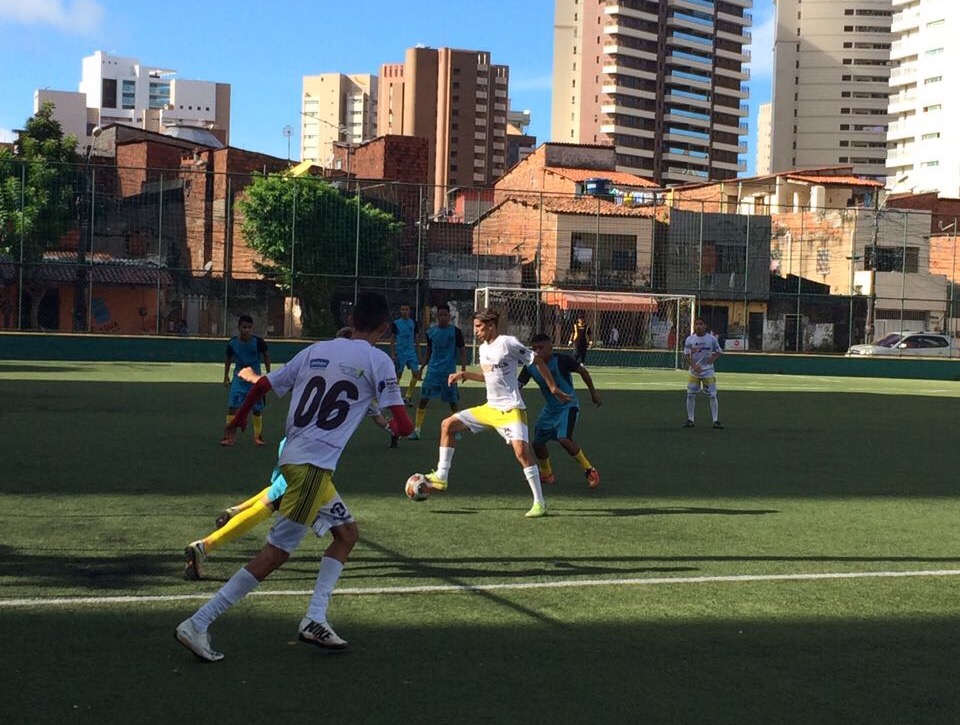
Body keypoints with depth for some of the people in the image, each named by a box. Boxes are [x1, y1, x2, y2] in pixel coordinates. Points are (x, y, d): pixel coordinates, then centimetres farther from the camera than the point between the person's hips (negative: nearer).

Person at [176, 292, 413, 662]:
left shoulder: (316, 350, 12)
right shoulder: (378, 360, -4)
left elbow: (262, 385, 16)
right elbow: (404, 426, -7)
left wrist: (237, 421, 33)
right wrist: (396, 426, 17)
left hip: (291, 457, 8)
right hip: (313, 465, -8)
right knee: (277, 552, -6)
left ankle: (315, 620, 13)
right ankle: (198, 624, -8)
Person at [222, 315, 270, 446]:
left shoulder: (258, 341, -18)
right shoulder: (232, 343, -14)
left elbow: (266, 355, 0)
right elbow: (228, 359, 5)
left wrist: (268, 374, 3)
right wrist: (226, 376, 6)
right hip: (239, 377, 0)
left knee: (257, 408, 7)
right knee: (232, 405, -13)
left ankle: (258, 435, 26)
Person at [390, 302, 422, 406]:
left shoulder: (414, 323, 6)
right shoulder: (395, 323, -1)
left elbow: (417, 339, 10)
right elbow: (392, 339, 0)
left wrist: (418, 355, 7)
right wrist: (393, 354, -7)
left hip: (411, 352, 2)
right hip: (400, 352, -2)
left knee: (416, 373, -10)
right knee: (398, 375, 3)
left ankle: (408, 397, -2)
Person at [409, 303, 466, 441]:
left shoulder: (455, 331, -3)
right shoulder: (431, 332, 5)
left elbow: (462, 350, 0)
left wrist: (463, 369, -8)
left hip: (449, 372, -2)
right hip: (433, 371, 2)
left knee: (453, 402, 6)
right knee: (424, 398, -10)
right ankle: (417, 430, -8)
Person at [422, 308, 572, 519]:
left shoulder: (508, 343, -13)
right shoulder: (483, 348, 12)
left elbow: (538, 362, -9)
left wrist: (554, 389, -10)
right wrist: (464, 374, 16)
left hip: (511, 409, -9)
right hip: (490, 407, 9)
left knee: (521, 450, -23)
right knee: (448, 425, 6)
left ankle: (539, 502, -12)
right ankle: (441, 477, 12)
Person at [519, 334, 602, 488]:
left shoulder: (561, 361, -20)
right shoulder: (530, 368, -7)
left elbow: (582, 371, -7)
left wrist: (593, 392, 1)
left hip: (568, 405, -6)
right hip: (550, 408, 6)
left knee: (564, 439, -26)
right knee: (538, 442, 7)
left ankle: (590, 471, -9)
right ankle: (546, 474, 32)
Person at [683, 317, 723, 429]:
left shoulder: (711, 339, -2)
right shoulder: (689, 340, -2)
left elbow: (718, 352, 8)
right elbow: (686, 355, -3)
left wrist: (713, 359, -13)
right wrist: (693, 365, -20)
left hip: (708, 371, -1)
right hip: (694, 372, 1)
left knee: (712, 396, -3)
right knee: (690, 395, 1)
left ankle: (716, 420, 4)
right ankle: (690, 420, 12)